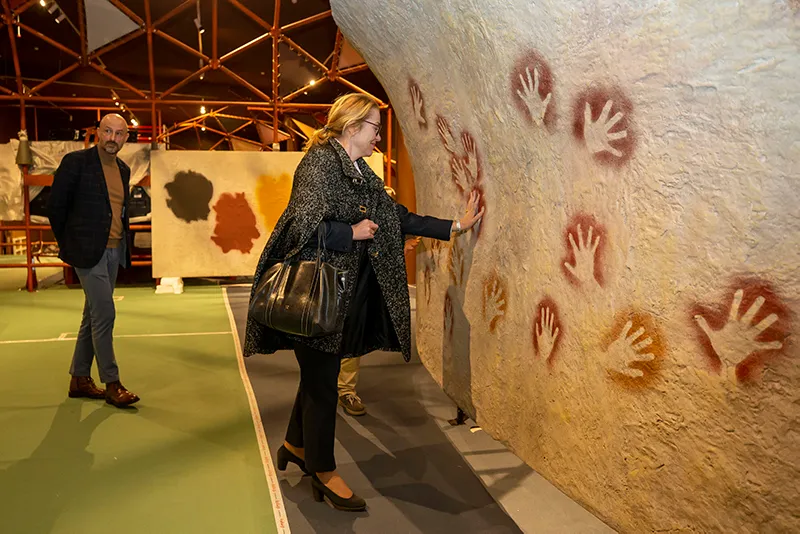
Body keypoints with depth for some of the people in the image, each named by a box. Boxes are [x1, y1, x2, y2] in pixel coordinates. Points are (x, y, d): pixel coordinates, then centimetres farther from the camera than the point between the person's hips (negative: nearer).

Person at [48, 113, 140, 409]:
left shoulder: (123, 170, 12)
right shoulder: (76, 162, -8)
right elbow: (55, 205, -5)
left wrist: (122, 243, 10)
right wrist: (68, 244, -1)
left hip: (114, 251, 7)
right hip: (88, 251, -7)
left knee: (93, 315, 13)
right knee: (104, 314, -9)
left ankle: (79, 379, 24)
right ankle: (111, 384, 1)